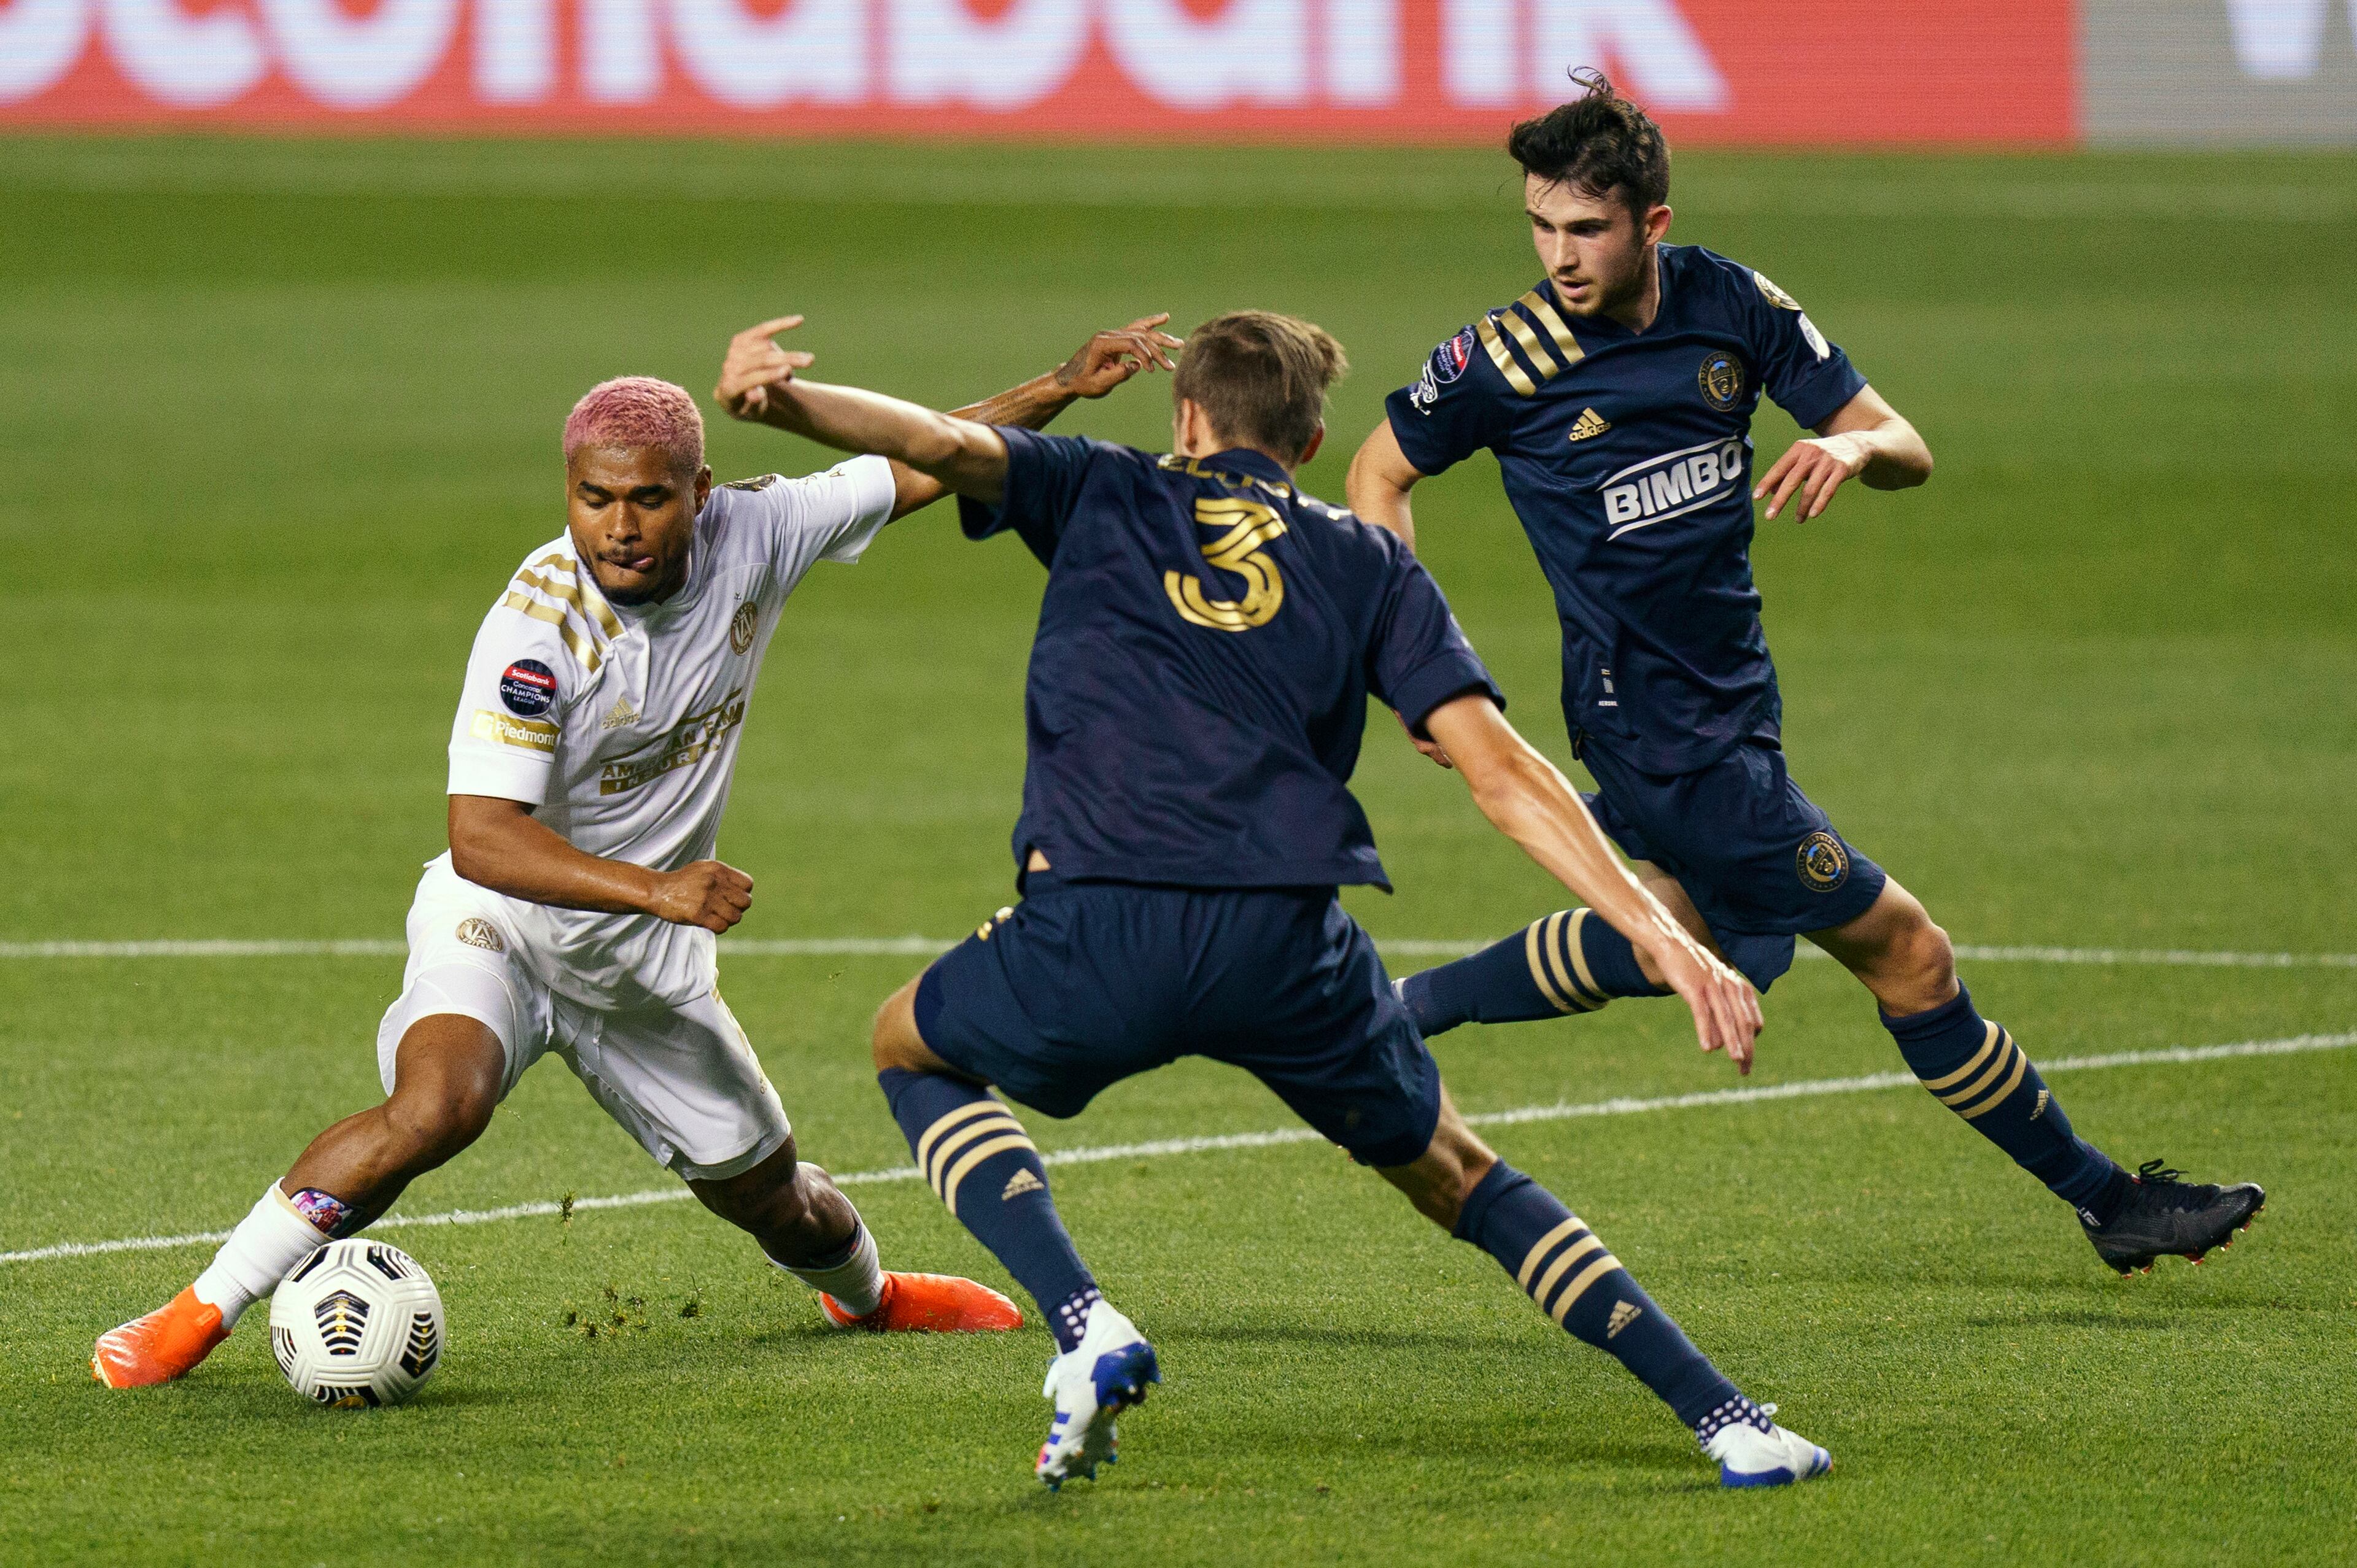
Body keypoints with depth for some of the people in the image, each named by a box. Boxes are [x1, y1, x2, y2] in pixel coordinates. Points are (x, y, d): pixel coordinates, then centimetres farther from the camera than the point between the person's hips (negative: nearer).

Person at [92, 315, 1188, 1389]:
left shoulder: (752, 537, -13)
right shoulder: (540, 627, -29)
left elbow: (921, 466, 2)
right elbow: (482, 836, -36)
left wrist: (1065, 388, -1)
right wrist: (656, 888, -46)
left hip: (650, 960, 5)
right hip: (501, 924, -5)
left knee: (774, 1202, 16)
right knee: (437, 1107, -35)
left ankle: (866, 1293, 53)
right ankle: (201, 1313, -23)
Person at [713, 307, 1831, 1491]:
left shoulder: (1102, 495, 22)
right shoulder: (1369, 566, 22)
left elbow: (937, 442, 2)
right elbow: (1501, 774, 10)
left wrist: (780, 402, -13)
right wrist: (1654, 931, 6)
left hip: (1095, 930, -2)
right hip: (1289, 947, 2)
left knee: (910, 1049, 29)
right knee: (1450, 1172, 25)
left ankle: (1082, 1327, 5)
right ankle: (1728, 1420, 13)